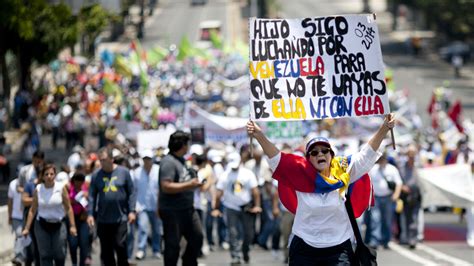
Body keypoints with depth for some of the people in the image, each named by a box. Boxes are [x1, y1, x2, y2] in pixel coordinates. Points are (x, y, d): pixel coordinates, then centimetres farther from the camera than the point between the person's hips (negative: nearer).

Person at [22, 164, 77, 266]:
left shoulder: (61, 189, -4)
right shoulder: (38, 190, -1)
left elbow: (68, 208, -1)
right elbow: (32, 210, 3)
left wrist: (72, 226, -6)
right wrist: (27, 228, 1)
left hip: (58, 225, -1)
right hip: (42, 226, 1)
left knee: (60, 254, 0)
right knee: (45, 255, -1)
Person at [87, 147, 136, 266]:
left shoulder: (123, 172, 2)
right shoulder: (96, 175, 5)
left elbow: (131, 193, 4)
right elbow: (92, 196, 7)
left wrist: (132, 211, -3)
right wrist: (90, 214, -1)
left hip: (120, 218, -2)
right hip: (103, 219, 2)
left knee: (120, 245, -9)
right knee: (106, 250, 4)